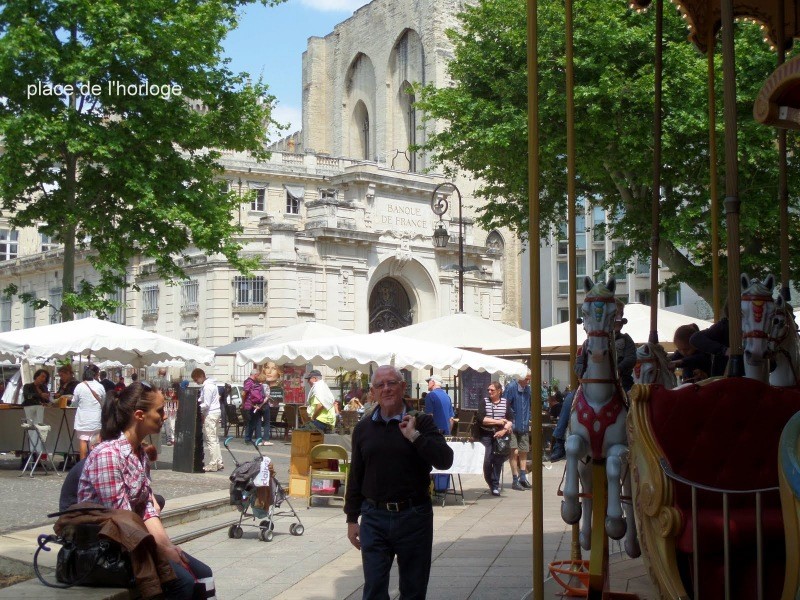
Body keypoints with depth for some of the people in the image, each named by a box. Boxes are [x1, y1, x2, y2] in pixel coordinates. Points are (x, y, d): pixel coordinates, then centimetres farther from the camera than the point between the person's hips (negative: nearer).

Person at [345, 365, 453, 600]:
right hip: (374, 518, 1)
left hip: (414, 516, -1)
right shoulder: (363, 428, 7)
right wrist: (352, 519, 10)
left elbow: (445, 460, -13)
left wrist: (413, 435, -19)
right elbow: (355, 475, 11)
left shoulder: (421, 422, -1)